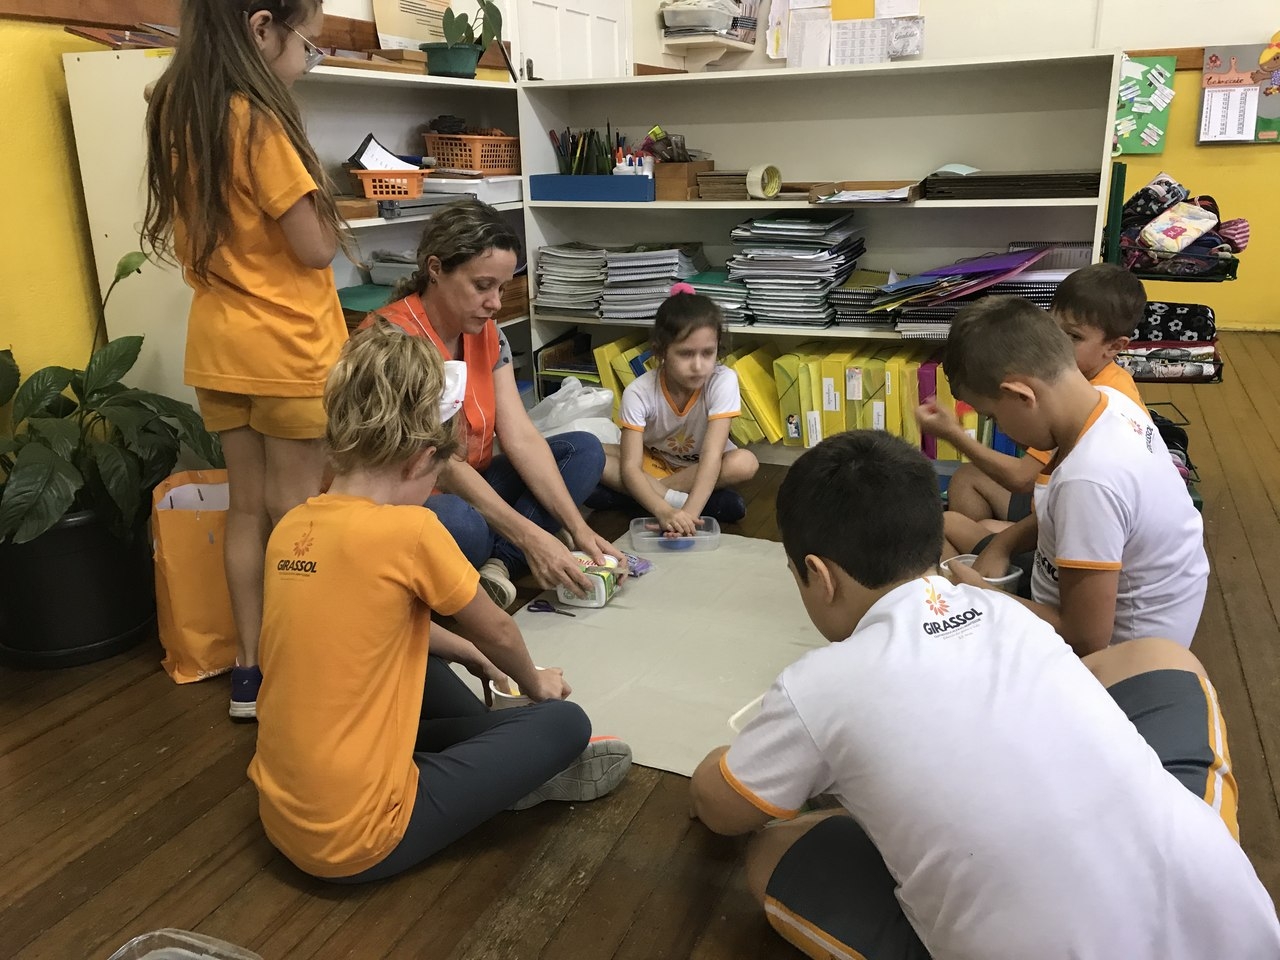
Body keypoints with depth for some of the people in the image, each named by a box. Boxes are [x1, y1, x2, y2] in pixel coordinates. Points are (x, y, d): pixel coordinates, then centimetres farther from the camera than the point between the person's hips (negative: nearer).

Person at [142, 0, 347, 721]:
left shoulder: (174, 111, 7)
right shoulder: (258, 120, -18)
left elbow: (190, 237, 14)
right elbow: (316, 248, -15)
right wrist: (317, 196, 1)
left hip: (218, 344, 7)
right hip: (287, 347, -7)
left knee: (248, 506, 14)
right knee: (295, 512, 4)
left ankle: (250, 670, 24)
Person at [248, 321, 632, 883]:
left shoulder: (290, 529, 0)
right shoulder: (409, 530, -21)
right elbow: (497, 634, -3)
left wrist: (464, 653, 26)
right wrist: (533, 684, 17)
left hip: (280, 814, 8)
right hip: (357, 841, -8)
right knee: (565, 725, 0)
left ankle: (506, 753, 31)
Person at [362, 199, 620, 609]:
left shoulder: (486, 333, 2)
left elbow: (521, 437, -4)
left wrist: (578, 528, -14)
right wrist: (530, 537, -29)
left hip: (470, 491, 9)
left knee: (584, 450, 0)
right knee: (462, 525, -41)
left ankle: (497, 562, -17)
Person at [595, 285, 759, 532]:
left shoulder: (723, 381, -27)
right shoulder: (639, 392, -26)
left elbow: (711, 456, -35)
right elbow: (630, 467, -32)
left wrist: (689, 513, -49)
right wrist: (665, 511, -50)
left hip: (700, 466, 0)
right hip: (652, 462, 0)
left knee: (746, 463, -33)